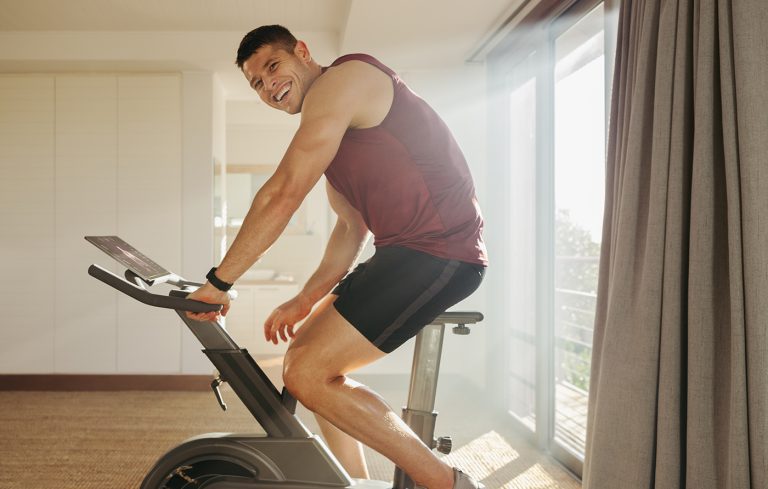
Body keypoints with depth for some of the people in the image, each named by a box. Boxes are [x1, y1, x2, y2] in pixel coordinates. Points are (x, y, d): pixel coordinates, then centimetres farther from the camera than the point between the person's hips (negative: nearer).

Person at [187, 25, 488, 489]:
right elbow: (353, 228, 22)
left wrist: (218, 282, -9)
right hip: (406, 252, 10)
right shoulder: (331, 134, 22)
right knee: (307, 357, 15)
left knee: (307, 373, -12)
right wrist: (304, 303, 14)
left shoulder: (342, 79, -8)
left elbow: (282, 194, -15)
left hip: (439, 251, -10)